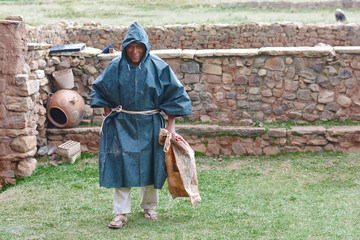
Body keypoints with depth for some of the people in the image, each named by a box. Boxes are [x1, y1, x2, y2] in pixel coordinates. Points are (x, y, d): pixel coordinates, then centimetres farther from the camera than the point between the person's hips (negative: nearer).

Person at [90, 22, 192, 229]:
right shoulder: (116, 67, -3)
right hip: (122, 125, 1)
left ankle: (149, 207, 28)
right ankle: (121, 213, 5)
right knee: (121, 166, -3)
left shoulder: (158, 67, -7)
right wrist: (108, 115, 4)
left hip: (149, 125, 0)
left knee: (149, 165, 9)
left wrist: (171, 124, -6)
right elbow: (100, 90, 12)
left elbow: (174, 94, -2)